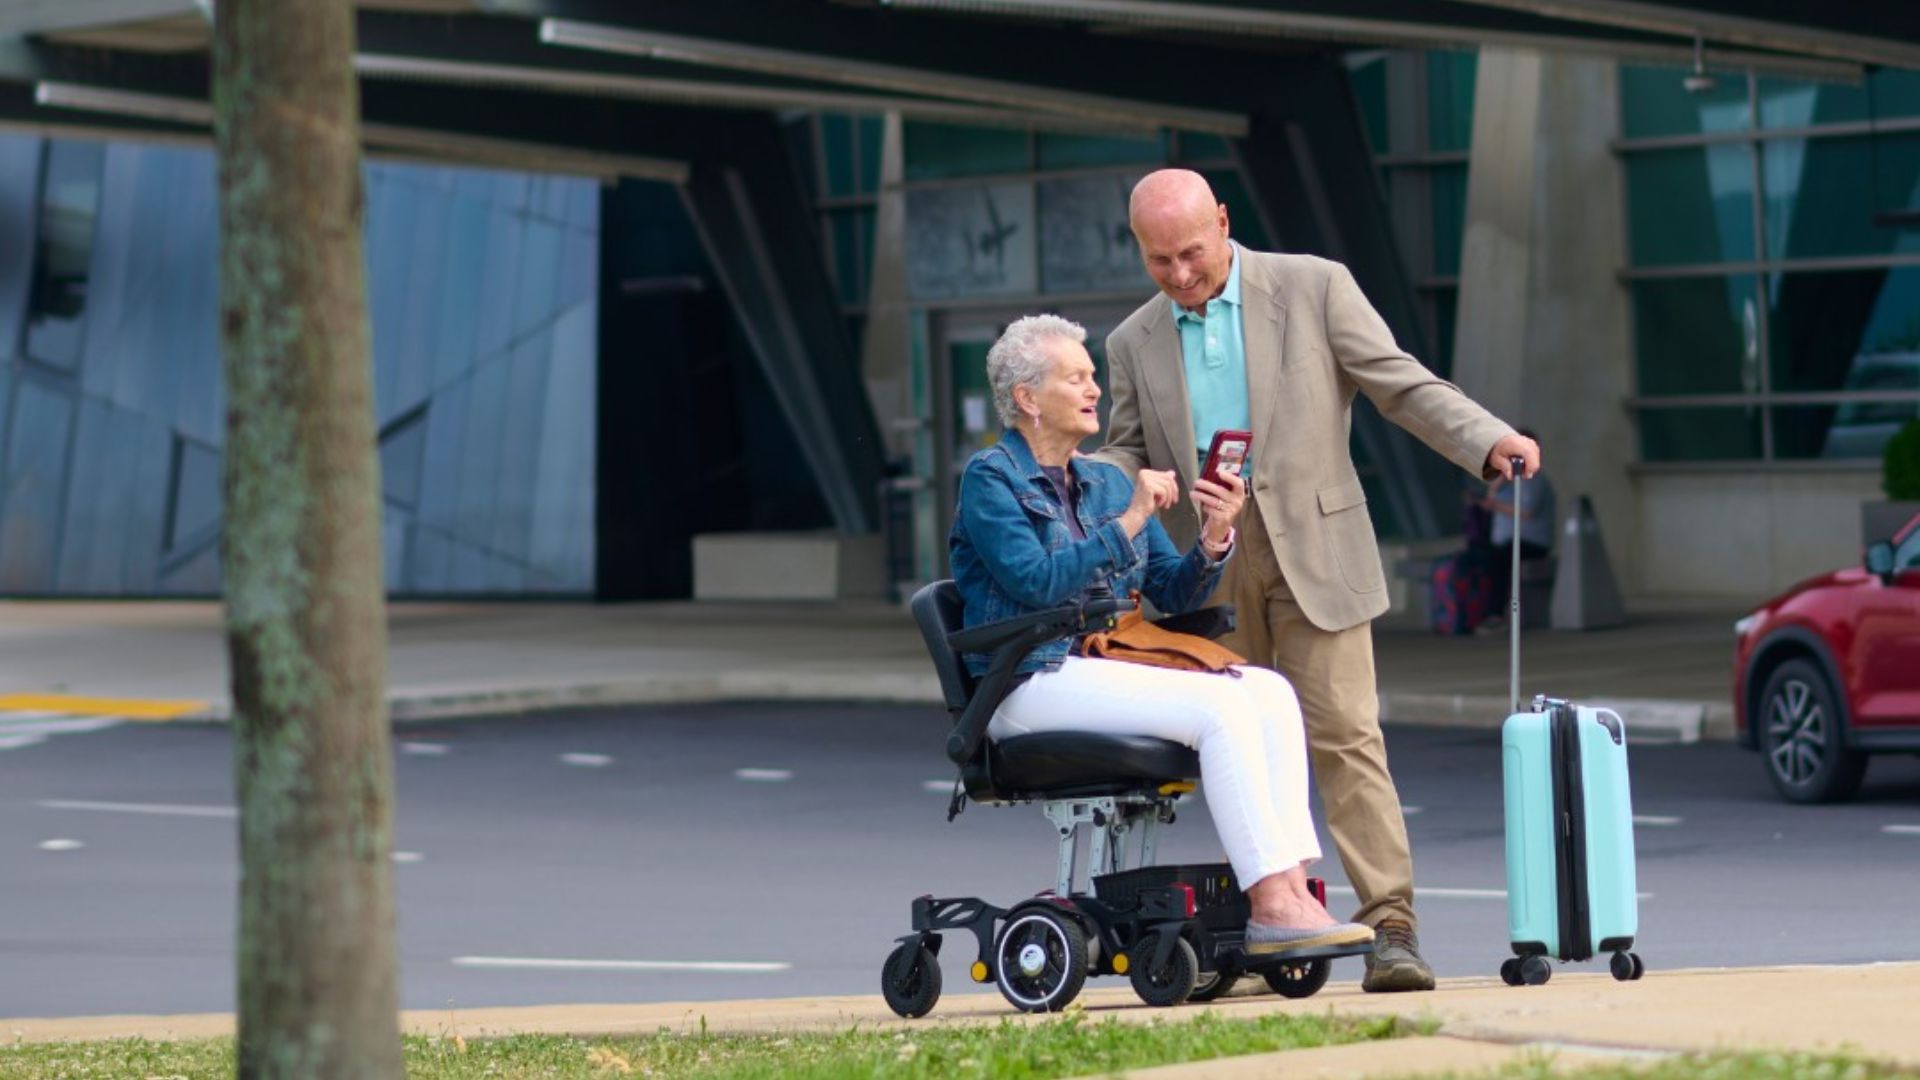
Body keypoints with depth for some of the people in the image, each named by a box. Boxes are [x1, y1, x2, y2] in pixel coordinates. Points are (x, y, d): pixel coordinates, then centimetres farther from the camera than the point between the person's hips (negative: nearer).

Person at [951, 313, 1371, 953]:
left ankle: (1290, 888, -25)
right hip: (1032, 683, -8)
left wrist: (1214, 540, -5)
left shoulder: (1107, 484, 20)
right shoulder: (990, 479, -1)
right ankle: (1270, 905, -31)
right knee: (1219, 704, -27)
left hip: (1110, 671, 8)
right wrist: (1129, 523, -15)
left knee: (1270, 693, -15)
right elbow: (1037, 582, -16)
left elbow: (1173, 594, 14)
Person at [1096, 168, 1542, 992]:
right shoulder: (1134, 344, 12)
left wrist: (1488, 440, -15)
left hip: (1311, 550, -4)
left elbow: (1400, 384, -1)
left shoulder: (1313, 288, 1)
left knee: (1345, 734, -12)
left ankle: (1389, 927, -14)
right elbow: (1127, 450, 13)